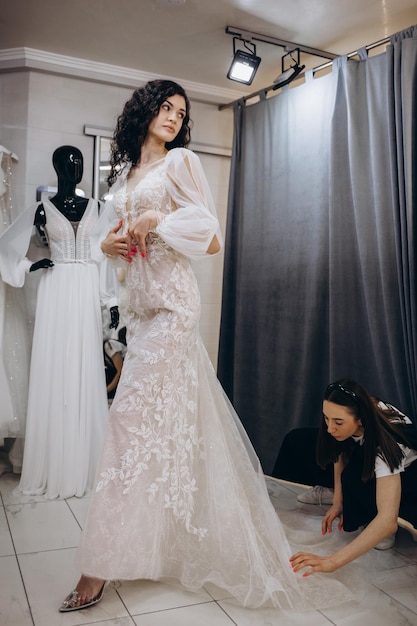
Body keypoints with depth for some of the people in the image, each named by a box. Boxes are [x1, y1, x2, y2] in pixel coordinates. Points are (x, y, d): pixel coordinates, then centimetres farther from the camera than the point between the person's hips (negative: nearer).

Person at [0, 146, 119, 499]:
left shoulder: (95, 207, 10)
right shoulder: (42, 209, 4)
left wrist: (112, 299, 6)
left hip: (87, 291, 2)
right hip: (57, 290, -1)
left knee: (86, 370, 2)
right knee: (55, 369, -2)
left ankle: (85, 463, 11)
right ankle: (54, 466, 8)